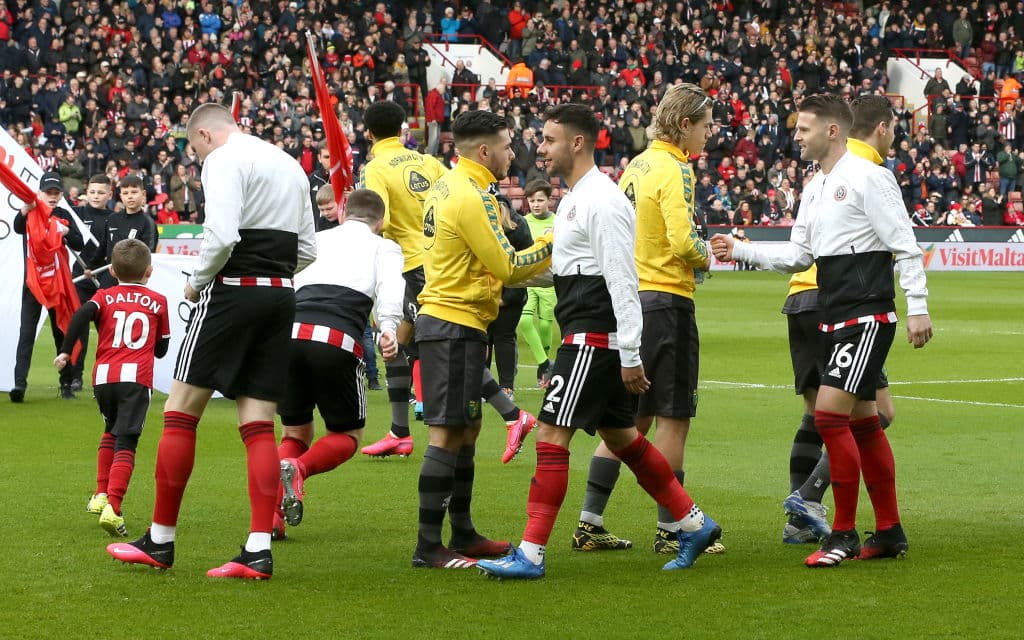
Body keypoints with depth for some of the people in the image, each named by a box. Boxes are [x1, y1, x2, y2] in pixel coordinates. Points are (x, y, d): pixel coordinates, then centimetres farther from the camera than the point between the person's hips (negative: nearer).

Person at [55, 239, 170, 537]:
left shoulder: (104, 296, 13)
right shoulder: (158, 302, 13)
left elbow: (82, 315, -8)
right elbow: (161, 349, 17)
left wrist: (65, 351, -7)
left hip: (103, 377, 2)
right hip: (136, 378, -2)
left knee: (111, 432, 28)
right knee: (125, 443, -9)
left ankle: (101, 495, 26)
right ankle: (112, 508, -25)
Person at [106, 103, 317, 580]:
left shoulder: (223, 160, -6)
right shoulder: (290, 165, 19)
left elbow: (221, 235, -20)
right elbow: (307, 250, 19)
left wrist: (197, 281, -5)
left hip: (233, 291, -7)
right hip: (281, 294, 7)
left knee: (181, 411, 2)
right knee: (257, 422, 5)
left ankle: (160, 541, 6)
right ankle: (258, 552, -4)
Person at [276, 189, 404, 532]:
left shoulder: (315, 239, 31)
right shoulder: (384, 247, 22)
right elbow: (390, 286, 2)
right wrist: (389, 329, -13)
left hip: (290, 333, 3)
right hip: (337, 340, -3)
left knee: (296, 431, 20)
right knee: (347, 435, 15)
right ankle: (297, 468, -16)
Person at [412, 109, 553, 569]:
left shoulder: (446, 187, 14)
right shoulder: (472, 198, -17)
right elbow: (508, 267, -15)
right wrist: (553, 244, -3)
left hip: (443, 319, 10)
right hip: (457, 325, -10)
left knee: (466, 429, 16)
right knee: (448, 433, -9)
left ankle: (463, 534, 23)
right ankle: (428, 547, -10)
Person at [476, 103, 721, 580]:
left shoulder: (602, 201, -16)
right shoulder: (575, 198, 16)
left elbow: (622, 281, -19)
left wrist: (630, 357, -21)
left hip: (594, 338, -11)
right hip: (586, 338, 11)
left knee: (551, 437, -11)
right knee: (621, 437, 15)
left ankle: (531, 554, -11)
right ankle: (694, 525, 23)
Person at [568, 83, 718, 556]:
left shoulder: (636, 166, 12)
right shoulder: (675, 170, -13)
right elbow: (683, 239, -23)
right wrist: (704, 258, -2)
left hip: (629, 298, 8)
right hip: (666, 300, -8)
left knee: (629, 419, 12)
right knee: (673, 419, -1)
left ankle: (590, 523, 12)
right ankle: (670, 530, 2)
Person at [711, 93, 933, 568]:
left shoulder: (868, 177, -11)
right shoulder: (815, 188, 16)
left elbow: (905, 245, -12)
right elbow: (798, 255, 19)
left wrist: (918, 308, -16)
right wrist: (739, 251, 10)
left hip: (868, 316, -9)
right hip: (836, 319, 9)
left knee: (829, 412, -16)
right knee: (862, 422, 11)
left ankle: (844, 533, -10)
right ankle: (889, 532, 18)